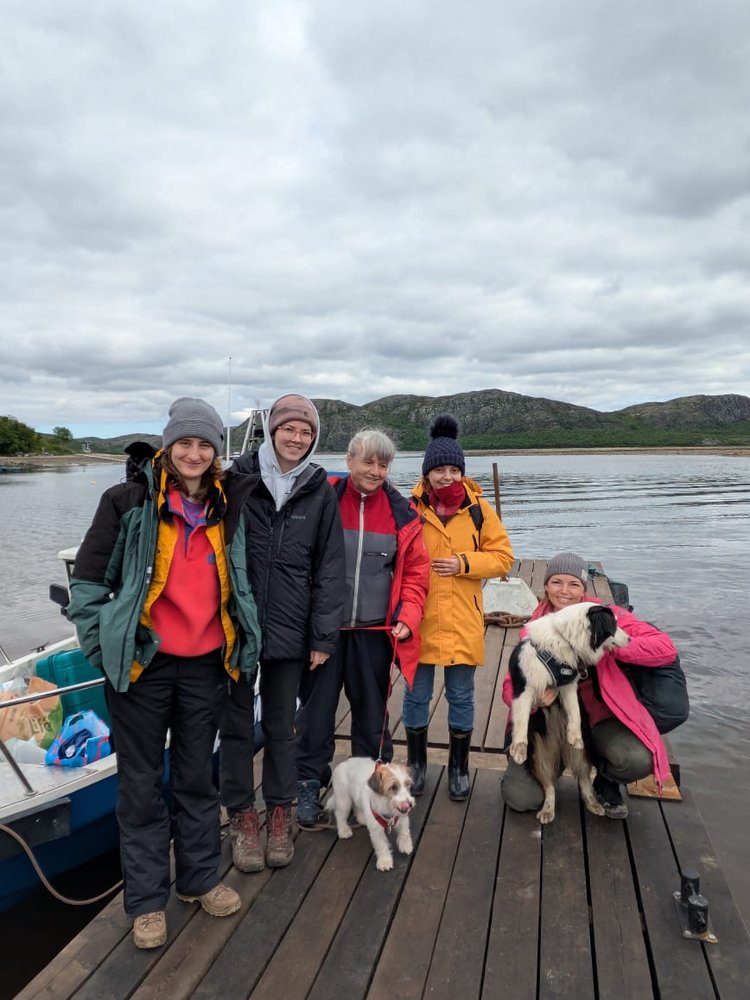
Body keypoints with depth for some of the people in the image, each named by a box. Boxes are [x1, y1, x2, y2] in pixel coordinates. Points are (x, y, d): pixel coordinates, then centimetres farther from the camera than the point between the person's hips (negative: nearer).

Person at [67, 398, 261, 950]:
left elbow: (240, 581, 16)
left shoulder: (230, 506, 2)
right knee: (143, 784, 10)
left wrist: (243, 648, 13)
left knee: (198, 776, 17)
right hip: (143, 664, -3)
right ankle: (146, 900, 28)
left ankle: (200, 878, 36)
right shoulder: (129, 502, -8)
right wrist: (104, 647, -5)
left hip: (205, 664, 3)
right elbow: (87, 580, -4)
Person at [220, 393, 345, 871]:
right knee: (237, 724, 11)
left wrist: (324, 635, -3)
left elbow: (329, 567, 1)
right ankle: (242, 816, 29)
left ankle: (280, 814, 32)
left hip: (289, 629, 1)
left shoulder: (321, 491, 1)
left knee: (281, 726, 14)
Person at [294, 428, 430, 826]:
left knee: (372, 708, 14)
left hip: (374, 630, 2)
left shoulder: (402, 513, 2)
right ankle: (309, 783, 27)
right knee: (316, 706, 10)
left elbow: (415, 571, 6)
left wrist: (408, 616, -7)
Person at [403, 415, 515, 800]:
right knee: (416, 694, 12)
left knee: (461, 696, 13)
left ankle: (459, 766, 33)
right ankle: (416, 762, 33)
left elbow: (502, 557, 3)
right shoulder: (411, 508, -5)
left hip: (462, 620, 1)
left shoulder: (478, 509, -1)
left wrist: (463, 563, -14)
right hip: (419, 619, 0)